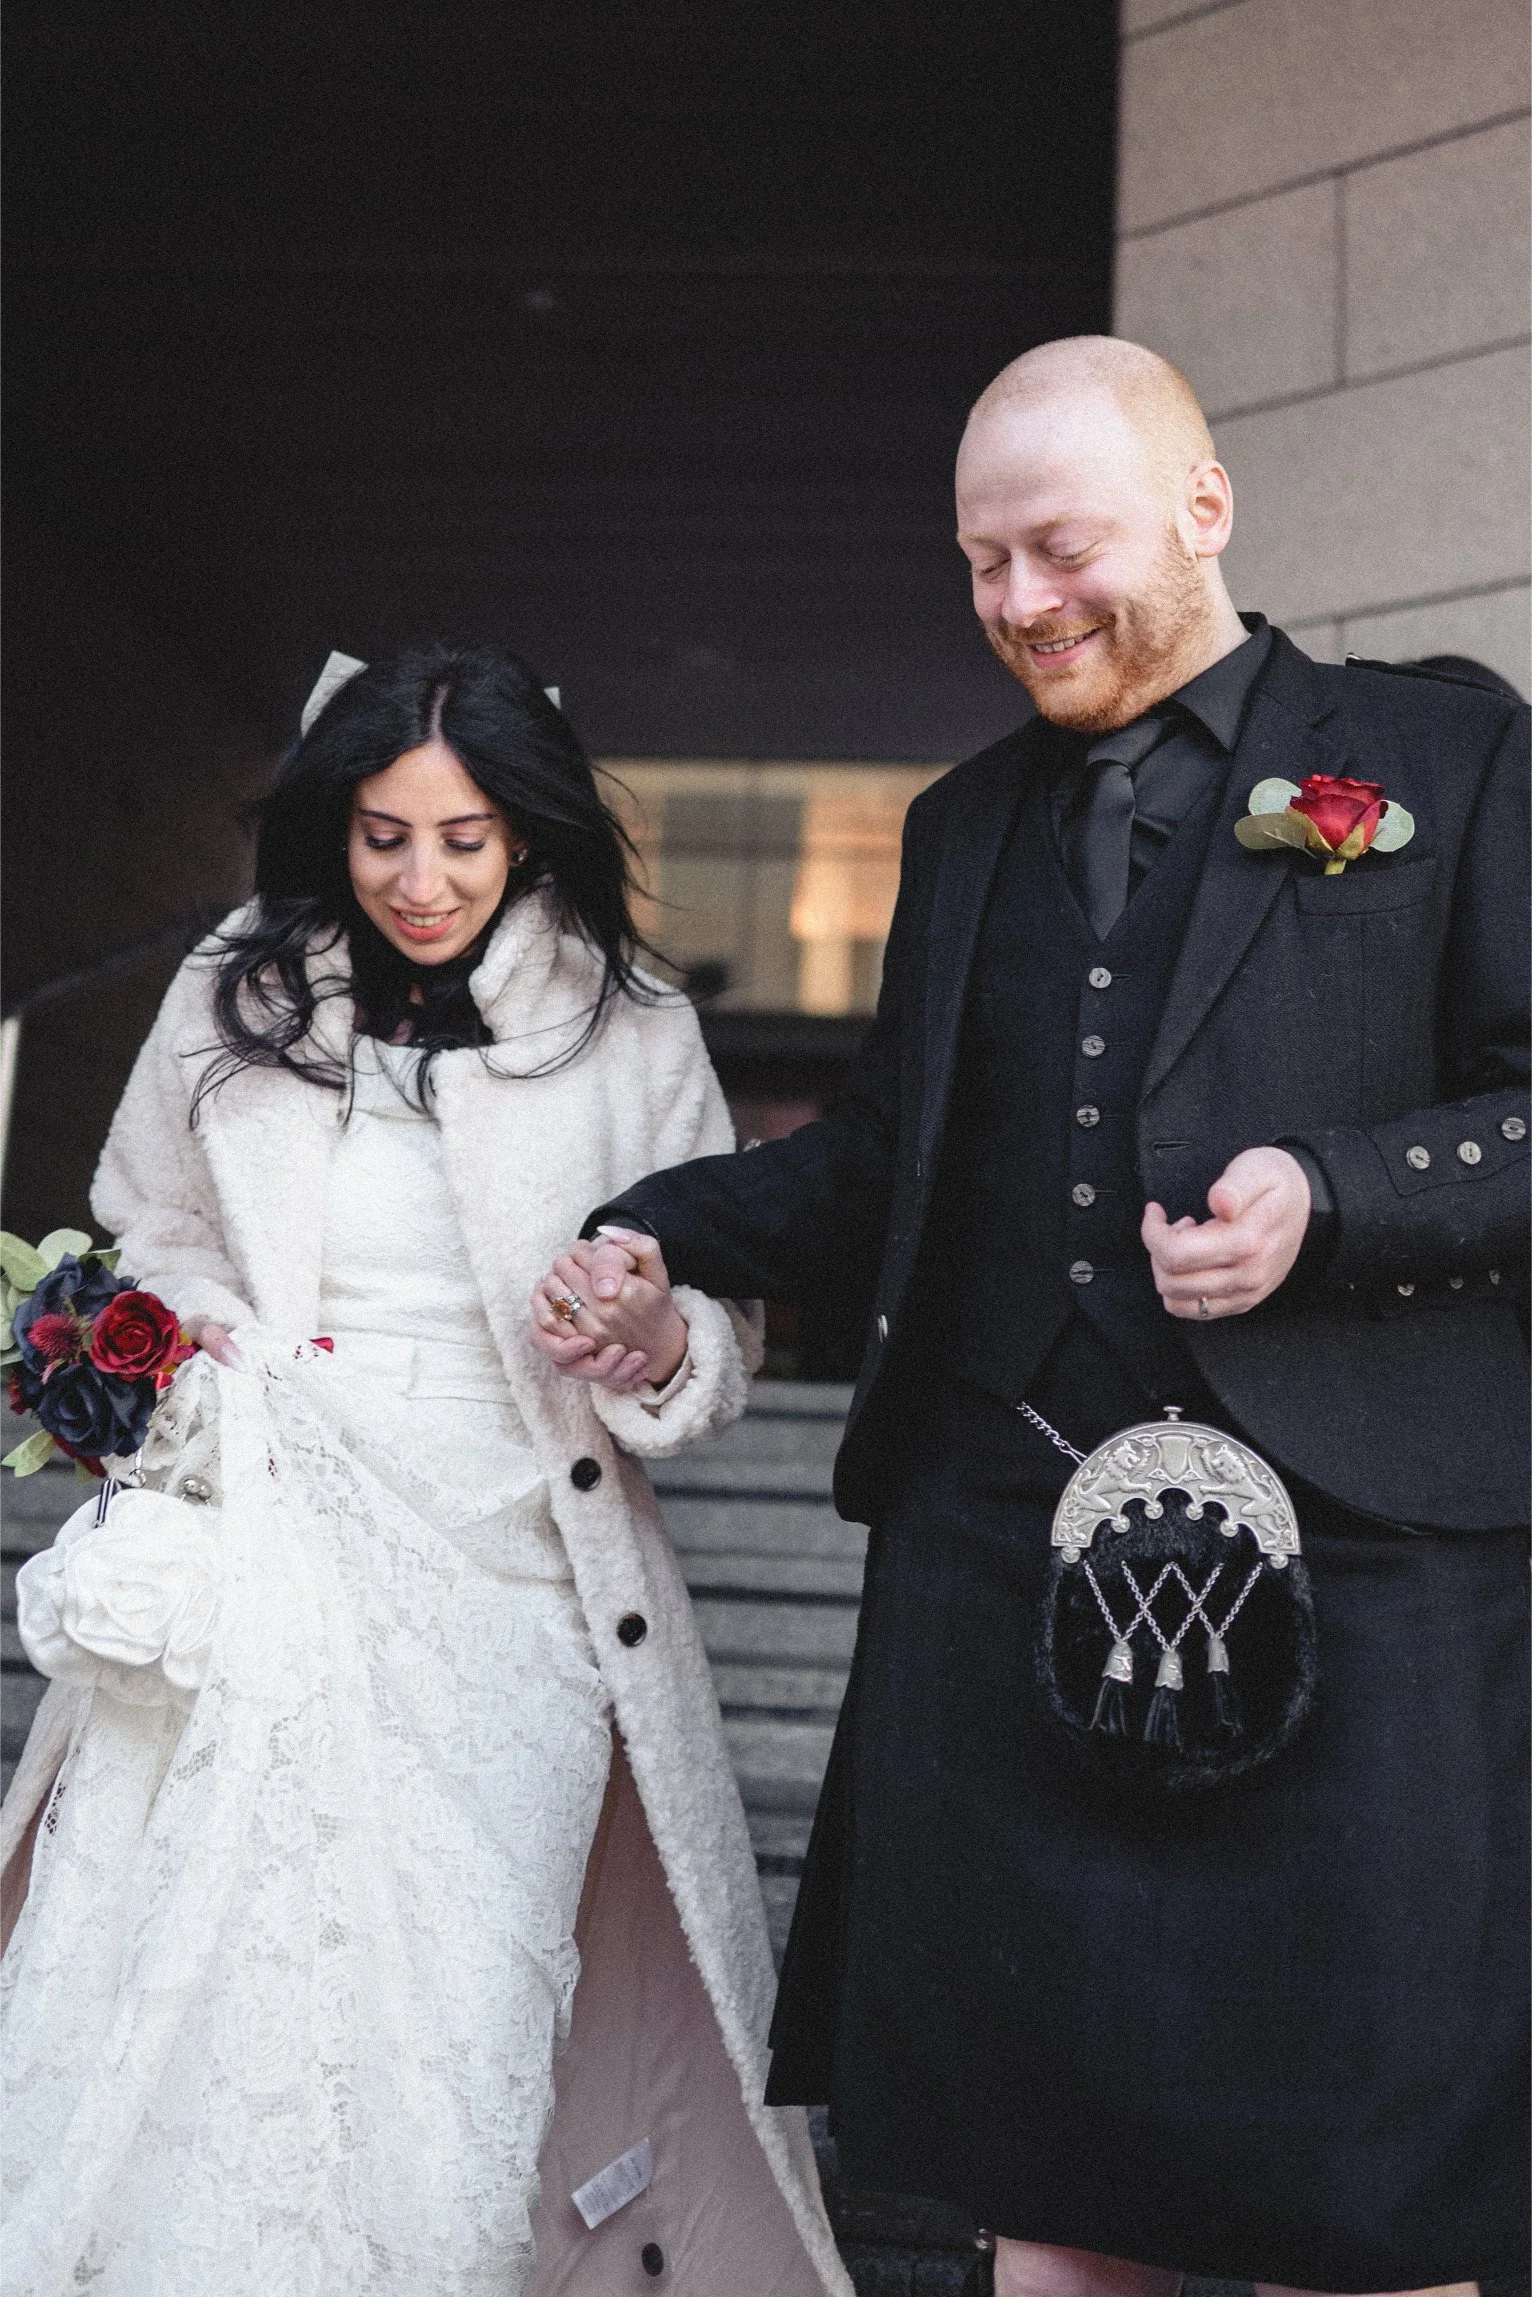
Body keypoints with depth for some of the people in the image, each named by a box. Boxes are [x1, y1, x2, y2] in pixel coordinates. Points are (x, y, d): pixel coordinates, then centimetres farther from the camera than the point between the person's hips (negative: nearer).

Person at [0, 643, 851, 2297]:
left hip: (503, 1593, -1)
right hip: (257, 1584, 1)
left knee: (453, 2052, -3)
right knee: (212, 2016, 0)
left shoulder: (630, 1035, 3)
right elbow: (143, 1249, 20)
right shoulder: (234, 995, 7)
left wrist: (649, 1343, -16)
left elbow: (722, 1343, 6)